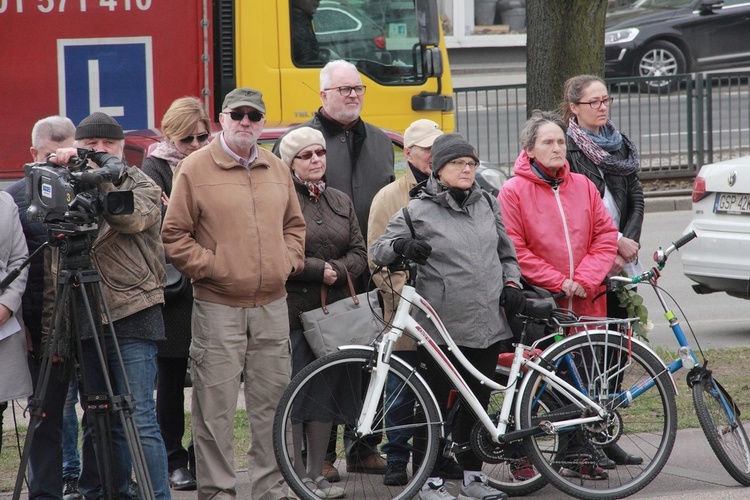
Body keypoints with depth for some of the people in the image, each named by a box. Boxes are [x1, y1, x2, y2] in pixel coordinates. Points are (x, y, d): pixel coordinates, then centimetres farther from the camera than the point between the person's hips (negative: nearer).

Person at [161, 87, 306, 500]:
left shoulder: (277, 170, 13)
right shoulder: (195, 168, -3)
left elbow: (294, 225, 23)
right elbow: (174, 235, -4)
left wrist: (289, 262, 6)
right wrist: (211, 267, -11)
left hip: (272, 306, 5)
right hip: (217, 307, -5)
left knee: (271, 405, 10)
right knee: (215, 411, -3)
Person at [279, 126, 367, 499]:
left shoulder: (340, 202, 16)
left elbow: (359, 252, 11)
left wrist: (338, 271, -8)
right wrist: (320, 270, -12)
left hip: (334, 310, 6)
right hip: (294, 310, -6)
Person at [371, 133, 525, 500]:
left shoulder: (487, 204, 13)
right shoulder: (419, 210, -2)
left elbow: (506, 253, 24)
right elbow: (377, 250, 0)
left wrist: (511, 284, 8)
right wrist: (400, 244, -21)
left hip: (487, 326, 5)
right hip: (440, 328, -5)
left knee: (476, 403, 12)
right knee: (434, 404, 0)